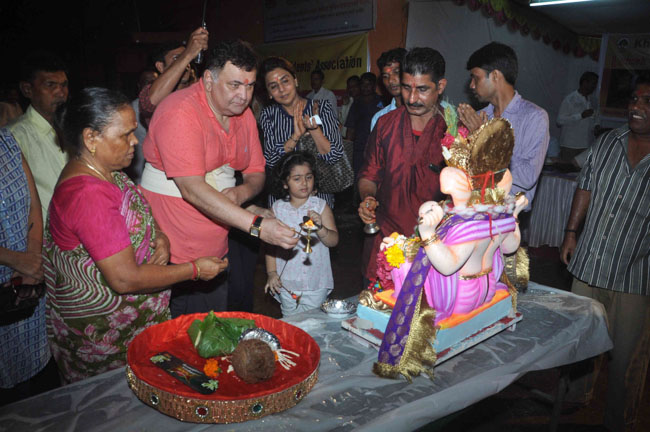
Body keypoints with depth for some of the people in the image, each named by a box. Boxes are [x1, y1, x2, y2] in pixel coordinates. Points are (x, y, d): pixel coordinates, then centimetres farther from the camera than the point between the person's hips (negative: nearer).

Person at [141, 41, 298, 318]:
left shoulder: (243, 114, 6)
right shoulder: (180, 113, -18)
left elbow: (256, 173, 11)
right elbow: (192, 189, -27)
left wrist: (242, 192, -14)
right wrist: (257, 225, -32)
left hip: (217, 249, 7)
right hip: (174, 254, -6)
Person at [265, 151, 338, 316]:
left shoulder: (321, 207, -4)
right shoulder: (278, 208, -2)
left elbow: (333, 241, -9)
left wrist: (320, 227, -28)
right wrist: (271, 272, 0)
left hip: (316, 283, -1)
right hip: (287, 282, 1)